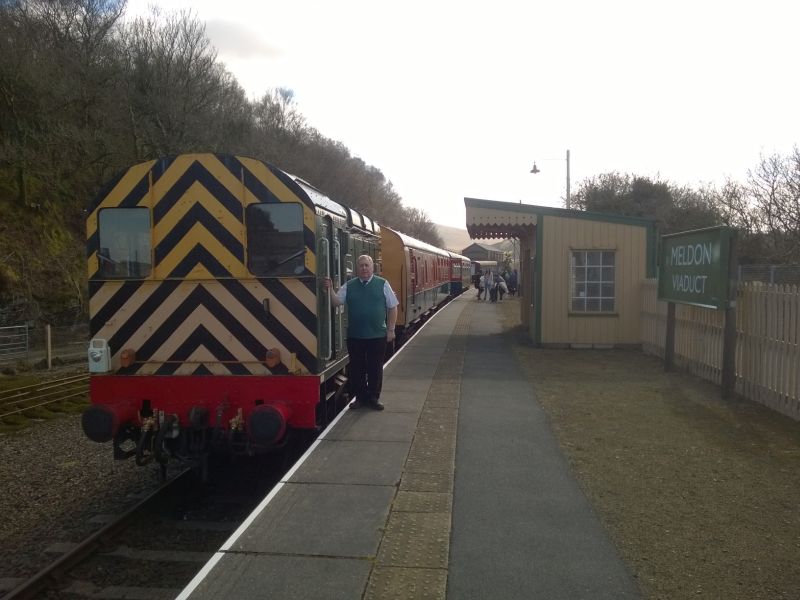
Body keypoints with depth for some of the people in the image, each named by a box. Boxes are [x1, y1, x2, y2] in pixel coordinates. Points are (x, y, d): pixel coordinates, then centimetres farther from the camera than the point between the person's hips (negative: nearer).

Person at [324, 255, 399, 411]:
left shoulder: (382, 284, 1)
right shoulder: (349, 286, 6)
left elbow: (392, 307, 2)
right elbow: (336, 302, 1)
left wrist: (390, 330, -2)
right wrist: (330, 289, -17)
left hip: (377, 335, -2)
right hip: (355, 336, 2)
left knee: (375, 368, 6)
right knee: (357, 368, 8)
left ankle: (374, 398, 18)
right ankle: (360, 398, 21)